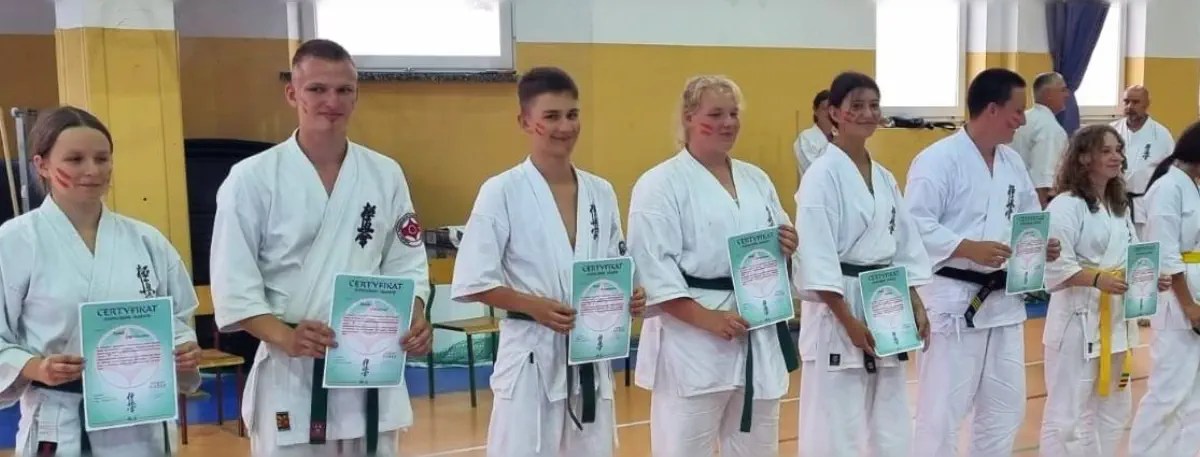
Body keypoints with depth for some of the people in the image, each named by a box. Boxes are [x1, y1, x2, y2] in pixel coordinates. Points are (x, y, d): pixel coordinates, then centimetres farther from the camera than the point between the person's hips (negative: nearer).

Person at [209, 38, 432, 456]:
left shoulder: (385, 174, 3)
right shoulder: (252, 178, -6)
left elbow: (406, 263, 8)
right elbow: (234, 282, -8)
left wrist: (415, 318, -11)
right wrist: (285, 337, -23)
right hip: (291, 375, -3)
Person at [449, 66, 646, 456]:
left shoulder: (601, 192, 6)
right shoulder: (502, 191, -9)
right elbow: (473, 281, -10)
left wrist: (628, 297, -6)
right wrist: (532, 305, -22)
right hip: (532, 354, -5)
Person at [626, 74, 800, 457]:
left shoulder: (755, 179, 13)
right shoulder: (660, 184, -8)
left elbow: (776, 250, 19)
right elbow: (653, 268, -15)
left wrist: (787, 248, -5)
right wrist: (707, 318, -22)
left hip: (758, 336, 7)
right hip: (690, 339, -6)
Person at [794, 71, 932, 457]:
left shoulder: (884, 178, 11)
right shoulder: (823, 175, -11)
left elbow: (905, 247, 15)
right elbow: (817, 258, -17)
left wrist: (916, 307, 7)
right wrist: (850, 321, -19)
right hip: (838, 311, -8)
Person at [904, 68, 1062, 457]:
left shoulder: (1013, 162, 10)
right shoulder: (938, 159, -14)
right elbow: (914, 226, -20)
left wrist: (1042, 245, -1)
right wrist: (970, 249, -27)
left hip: (1003, 300, 8)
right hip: (953, 299, -8)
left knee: (1005, 406, 17)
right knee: (942, 410, -3)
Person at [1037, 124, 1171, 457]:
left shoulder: (1119, 206, 13)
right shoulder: (1066, 206, -14)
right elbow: (1054, 266, -20)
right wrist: (1098, 279, -29)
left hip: (1116, 319, 9)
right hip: (1079, 320, -9)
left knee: (1113, 408, 20)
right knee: (1068, 412, -4)